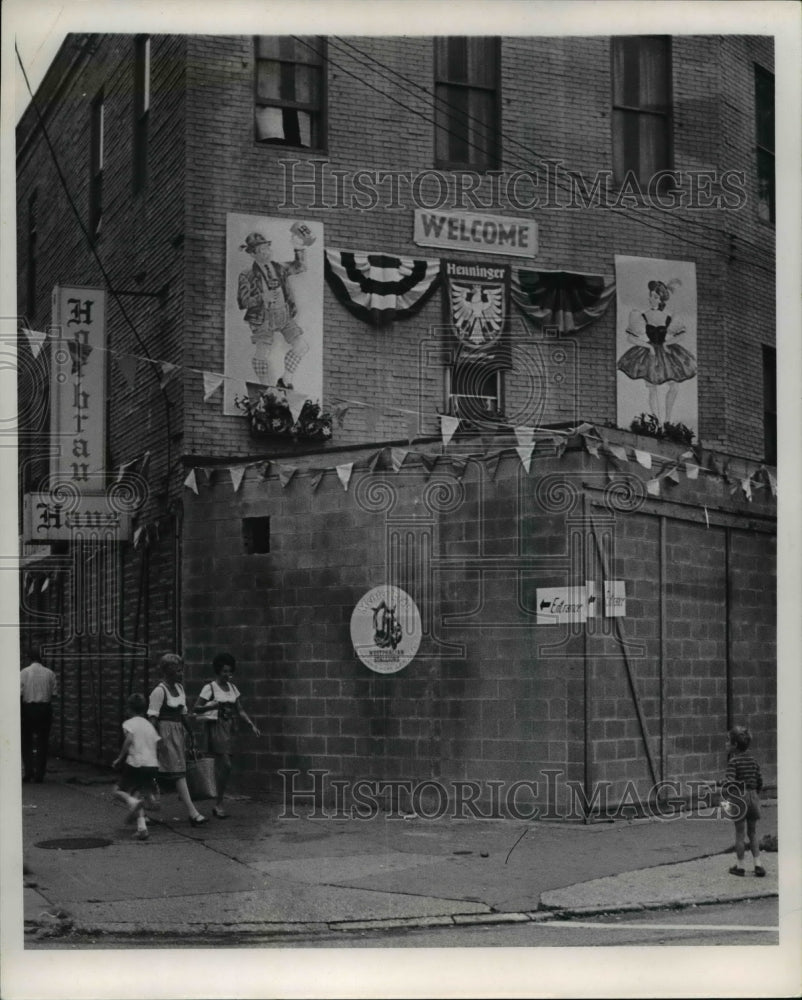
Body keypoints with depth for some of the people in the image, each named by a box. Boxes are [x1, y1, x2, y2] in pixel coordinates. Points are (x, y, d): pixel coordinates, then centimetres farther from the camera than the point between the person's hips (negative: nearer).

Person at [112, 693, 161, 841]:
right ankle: (141, 826, -4)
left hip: (136, 764, -5)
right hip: (152, 765, 5)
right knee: (138, 795, 14)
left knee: (118, 791, 11)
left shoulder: (129, 723, 0)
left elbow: (129, 740, -17)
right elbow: (158, 743, 14)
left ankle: (132, 802, -21)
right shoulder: (149, 725, 19)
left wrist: (119, 758, -10)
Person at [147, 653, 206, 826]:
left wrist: (190, 732, 19)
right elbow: (153, 717, -15)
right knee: (178, 772, -10)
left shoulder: (179, 688, 13)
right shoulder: (159, 690, -13)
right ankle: (193, 813, -12)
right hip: (165, 732, -9)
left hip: (178, 731, 9)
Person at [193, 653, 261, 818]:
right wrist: (214, 705, -25)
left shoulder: (232, 688, 13)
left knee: (221, 766, 7)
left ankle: (218, 805, 13)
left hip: (230, 728, 6)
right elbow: (197, 708, -9)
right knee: (226, 765, -13)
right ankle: (219, 804, -5)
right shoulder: (210, 688, -6)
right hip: (216, 727, -6)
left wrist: (252, 725, 1)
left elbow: (240, 710, 13)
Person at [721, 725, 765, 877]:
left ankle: (740, 866, 11)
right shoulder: (753, 760, 7)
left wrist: (725, 798, -16)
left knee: (740, 833, 4)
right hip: (753, 797, 6)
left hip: (739, 798, -6)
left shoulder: (733, 761, -12)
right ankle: (757, 865, 10)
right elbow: (760, 781, 10)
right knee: (753, 832, 14)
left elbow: (729, 781, -21)